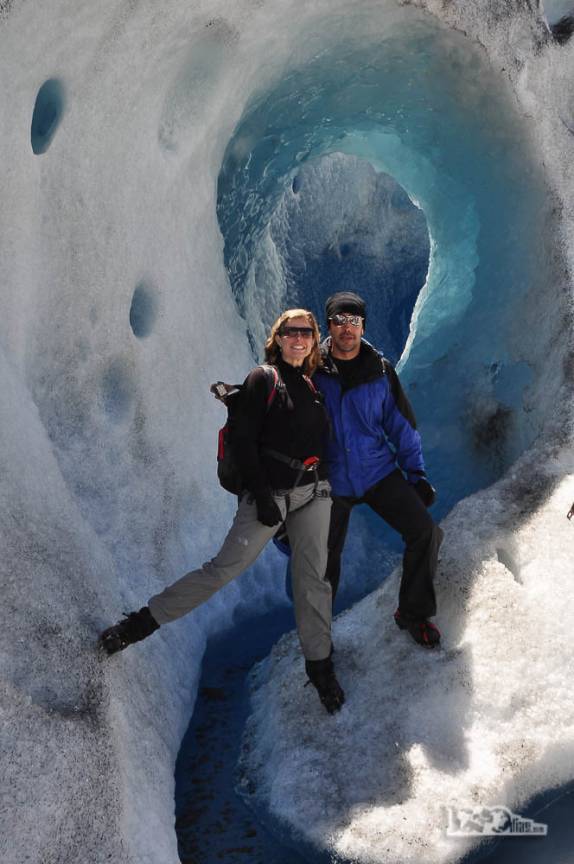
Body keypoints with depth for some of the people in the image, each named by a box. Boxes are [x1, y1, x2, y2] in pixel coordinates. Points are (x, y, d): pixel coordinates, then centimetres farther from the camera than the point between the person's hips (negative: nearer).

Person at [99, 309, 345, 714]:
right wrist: (262, 497, -15)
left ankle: (320, 664, 18)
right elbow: (244, 441, -11)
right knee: (226, 567, -7)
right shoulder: (262, 378, -4)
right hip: (269, 493, -5)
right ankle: (144, 621, 3)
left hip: (313, 493, 5)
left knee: (313, 578, 6)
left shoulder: (312, 385, 14)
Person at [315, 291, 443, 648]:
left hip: (379, 471, 1)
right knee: (325, 558, 9)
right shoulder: (311, 370, -8)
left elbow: (401, 425, 4)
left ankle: (414, 612, 12)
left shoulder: (380, 370, -3)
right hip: (332, 481, -1)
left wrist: (417, 475, 2)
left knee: (425, 532, -11)